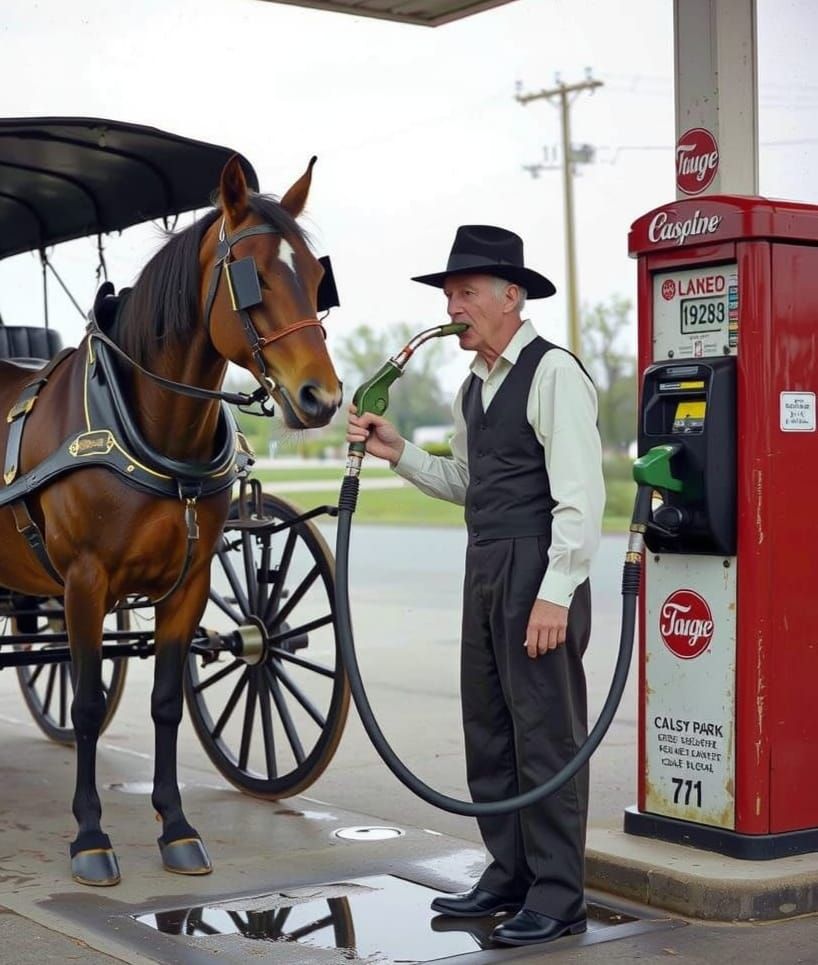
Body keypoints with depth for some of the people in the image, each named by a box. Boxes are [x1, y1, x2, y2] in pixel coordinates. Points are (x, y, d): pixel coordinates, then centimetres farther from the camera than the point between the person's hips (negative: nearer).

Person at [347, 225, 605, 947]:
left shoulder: (554, 374, -11)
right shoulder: (474, 387, 16)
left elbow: (581, 495, -17)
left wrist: (555, 593, -22)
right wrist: (397, 452, 9)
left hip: (539, 571, -9)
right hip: (485, 570, 9)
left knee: (545, 734, -3)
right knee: (488, 729, 14)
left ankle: (558, 900, 6)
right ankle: (509, 876, 26)